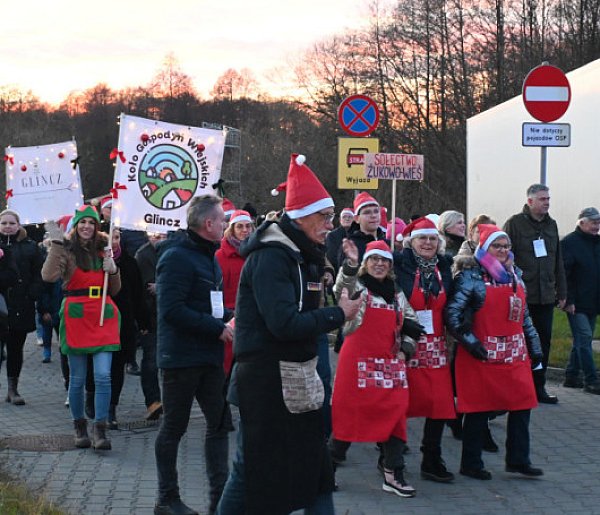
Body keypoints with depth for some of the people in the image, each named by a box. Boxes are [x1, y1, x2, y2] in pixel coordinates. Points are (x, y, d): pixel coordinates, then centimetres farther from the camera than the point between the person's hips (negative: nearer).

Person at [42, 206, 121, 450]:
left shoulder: (103, 249, 12)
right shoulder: (66, 249, 0)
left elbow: (114, 290, 16)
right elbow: (49, 275, -20)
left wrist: (113, 270, -3)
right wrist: (56, 243, -23)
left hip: (103, 318, 2)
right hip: (76, 317, -2)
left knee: (103, 375, -8)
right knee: (77, 379, 6)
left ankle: (100, 430, -5)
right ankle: (79, 427, 22)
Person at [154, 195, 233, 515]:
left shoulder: (208, 256, 13)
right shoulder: (177, 257, -17)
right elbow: (172, 310, -24)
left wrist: (228, 319, 2)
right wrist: (218, 328, -21)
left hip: (208, 356, 9)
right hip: (180, 357, -9)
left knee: (219, 422, 8)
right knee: (174, 428, 4)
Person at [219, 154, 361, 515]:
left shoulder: (305, 256, 13)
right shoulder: (270, 257, -17)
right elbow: (284, 323, -26)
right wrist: (340, 315, -18)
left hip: (298, 376, 10)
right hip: (265, 379, -10)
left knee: (314, 465, 12)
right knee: (256, 469, -2)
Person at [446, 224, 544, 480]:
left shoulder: (514, 275, 14)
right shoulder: (471, 276, -8)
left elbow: (524, 316, 21)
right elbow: (452, 313, -13)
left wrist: (534, 346, 18)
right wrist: (470, 342, -17)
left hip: (515, 354, 6)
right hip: (482, 355, -6)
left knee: (522, 404, 4)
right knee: (478, 409, 1)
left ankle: (518, 459, 17)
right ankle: (471, 464, 13)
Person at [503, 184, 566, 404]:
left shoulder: (551, 225, 15)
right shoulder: (515, 224, -4)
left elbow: (558, 262, 19)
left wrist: (561, 292, 17)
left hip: (545, 296, 6)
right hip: (521, 295, -5)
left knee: (544, 341, 6)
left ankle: (538, 387, 14)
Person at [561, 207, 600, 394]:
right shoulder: (569, 243, -8)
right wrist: (568, 300, -18)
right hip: (576, 304, -7)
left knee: (582, 340, 12)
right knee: (584, 339, -9)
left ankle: (571, 376, 20)